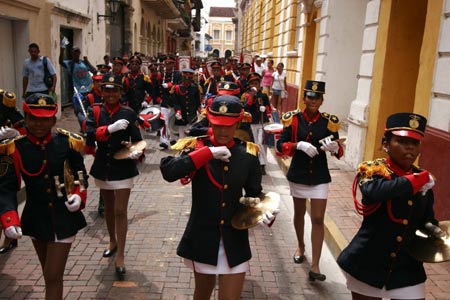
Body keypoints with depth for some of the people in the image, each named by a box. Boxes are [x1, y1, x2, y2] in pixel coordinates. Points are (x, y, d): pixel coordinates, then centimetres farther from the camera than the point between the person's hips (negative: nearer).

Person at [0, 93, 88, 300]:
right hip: (36, 218, 2)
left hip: (64, 217, -2)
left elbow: (81, 175, 2)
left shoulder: (67, 142, -10)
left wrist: (79, 195, -16)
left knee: (53, 276, -2)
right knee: (49, 274, 22)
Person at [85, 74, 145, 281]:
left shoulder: (128, 113, -7)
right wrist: (110, 129, -35)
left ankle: (120, 257, 6)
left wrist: (138, 151, -27)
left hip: (123, 168, -3)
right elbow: (89, 134, -20)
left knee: (120, 211, -4)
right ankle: (113, 242, 44)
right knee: (108, 207, 21)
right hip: (102, 166, 3)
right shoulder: (95, 111, -4)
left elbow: (137, 139, -6)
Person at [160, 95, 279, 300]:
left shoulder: (248, 154, -4)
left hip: (234, 240, 0)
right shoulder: (197, 147, -10)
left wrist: (265, 211, -15)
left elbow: (254, 194, 6)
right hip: (202, 237, 0)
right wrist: (208, 153, -30)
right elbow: (168, 172, -28)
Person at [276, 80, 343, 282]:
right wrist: (299, 145, -28)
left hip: (320, 176, 0)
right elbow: (280, 145, -11)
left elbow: (339, 151, -3)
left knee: (318, 219, -3)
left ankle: (315, 265, 3)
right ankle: (300, 246, 43)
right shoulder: (293, 118, -7)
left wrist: (334, 147, -26)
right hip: (298, 174, 1)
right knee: (299, 213, 18)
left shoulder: (329, 121, -6)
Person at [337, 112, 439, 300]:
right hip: (368, 264, -3)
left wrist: (432, 228, -8)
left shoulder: (423, 180, 1)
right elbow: (372, 192, -37)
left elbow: (427, 219, 14)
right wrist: (414, 181, -28)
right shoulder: (373, 170, -13)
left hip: (407, 269, 3)